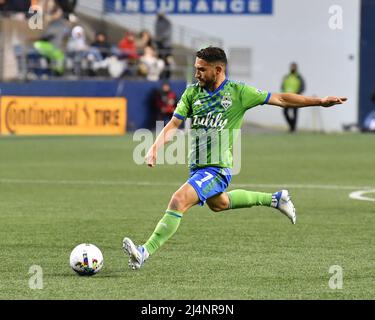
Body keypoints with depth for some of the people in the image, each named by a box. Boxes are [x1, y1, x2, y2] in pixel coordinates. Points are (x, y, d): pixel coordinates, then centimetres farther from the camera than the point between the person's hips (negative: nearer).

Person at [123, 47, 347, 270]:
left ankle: (146, 252, -25)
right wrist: (155, 147, -16)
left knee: (179, 201, -24)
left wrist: (320, 101, -4)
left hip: (218, 167, -7)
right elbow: (174, 124, 1)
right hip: (197, 165, 7)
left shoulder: (238, 92, -9)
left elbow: (280, 99, -2)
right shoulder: (193, 93, 3)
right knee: (218, 203, 31)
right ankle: (274, 199, 48)